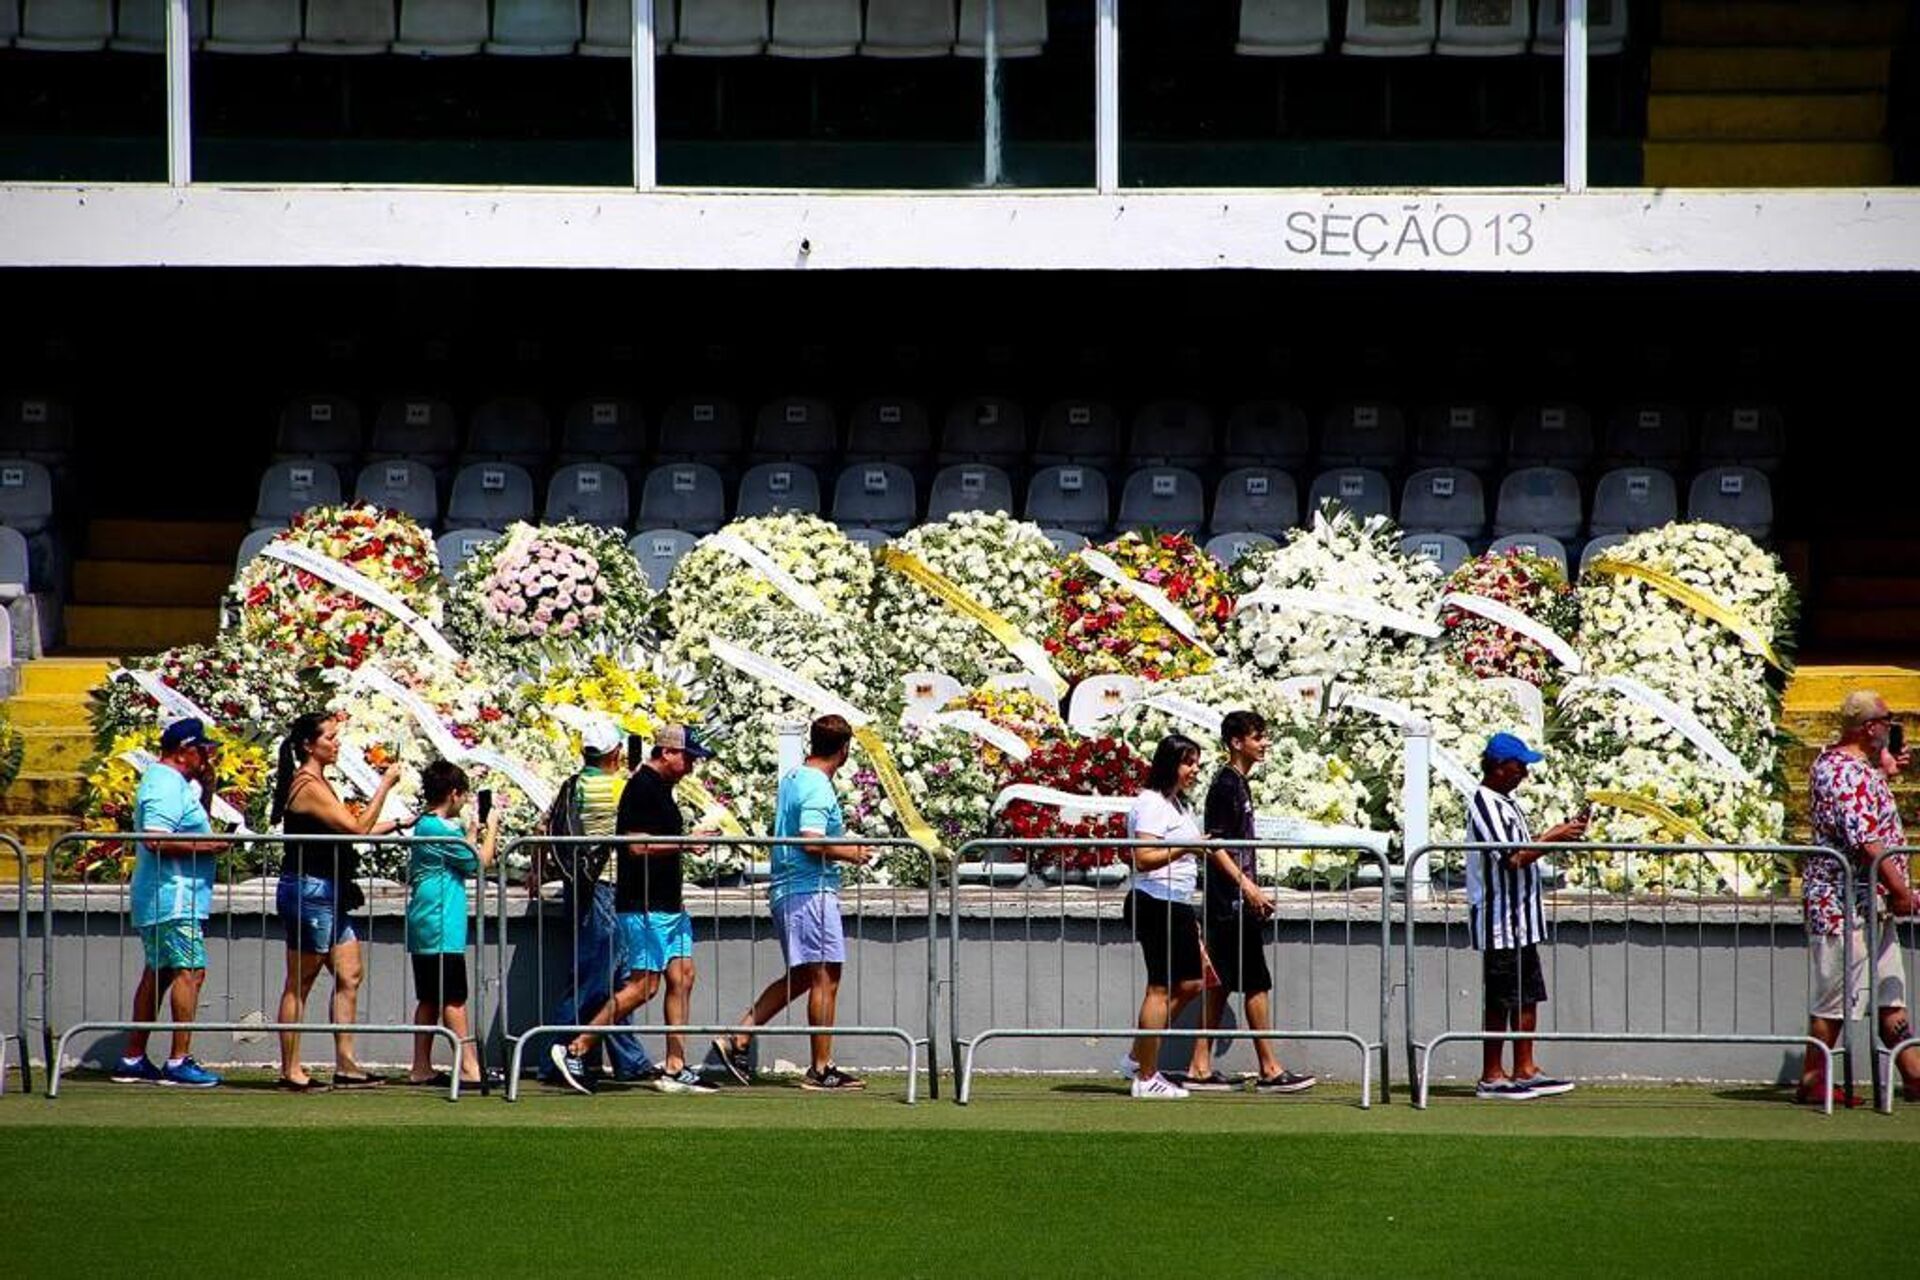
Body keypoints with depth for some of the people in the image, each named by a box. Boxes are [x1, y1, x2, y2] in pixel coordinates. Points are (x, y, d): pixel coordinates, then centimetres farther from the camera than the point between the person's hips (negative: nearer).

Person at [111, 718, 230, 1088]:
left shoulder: (174, 782, 19)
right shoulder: (166, 785, -15)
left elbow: (193, 823, 30)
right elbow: (156, 840, -25)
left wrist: (206, 785, 17)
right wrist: (203, 846, -18)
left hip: (174, 899, 11)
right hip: (173, 898, -11)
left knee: (157, 975, 13)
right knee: (189, 971, -13)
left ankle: (132, 1061, 16)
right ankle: (179, 1061, -17)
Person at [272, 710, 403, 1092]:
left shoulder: (318, 783, 16)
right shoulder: (307, 786, -15)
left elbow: (350, 832, 17)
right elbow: (357, 828, -19)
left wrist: (396, 826, 14)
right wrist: (384, 786, -13)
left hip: (329, 895, 10)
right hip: (308, 891, -10)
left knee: (349, 977, 9)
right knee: (299, 984, -4)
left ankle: (346, 1064, 10)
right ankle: (290, 1070, 1)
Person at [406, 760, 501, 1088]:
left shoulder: (422, 826, 15)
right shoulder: (440, 830, -14)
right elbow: (480, 862, -10)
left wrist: (472, 832, 20)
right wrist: (492, 827, 2)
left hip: (422, 927, 10)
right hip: (441, 928, -10)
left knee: (431, 999, 11)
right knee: (453, 999, -9)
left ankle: (422, 1069, 12)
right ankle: (469, 1068, -10)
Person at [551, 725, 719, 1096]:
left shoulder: (661, 789, 17)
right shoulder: (642, 788, -14)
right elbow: (638, 846, -22)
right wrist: (686, 842, -18)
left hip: (667, 905, 10)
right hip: (644, 907, -10)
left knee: (682, 978, 7)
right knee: (643, 985, -10)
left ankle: (675, 1070, 7)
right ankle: (576, 1051, -5)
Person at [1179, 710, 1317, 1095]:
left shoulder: (1238, 784, 17)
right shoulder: (1226, 785, -12)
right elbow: (1214, 845, -19)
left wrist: (1253, 892, 21)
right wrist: (1247, 886, -23)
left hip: (1233, 903, 10)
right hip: (1231, 901, -10)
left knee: (1220, 985, 9)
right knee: (1257, 984, -7)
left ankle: (1200, 1068, 10)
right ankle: (1270, 1071, -6)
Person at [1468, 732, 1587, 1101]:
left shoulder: (1506, 802, 15)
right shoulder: (1484, 804, -16)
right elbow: (1511, 858, -22)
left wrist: (1557, 833, 8)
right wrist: (1554, 839, -16)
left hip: (1522, 919, 10)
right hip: (1498, 919, -10)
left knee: (1528, 995, 12)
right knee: (1500, 1001, -4)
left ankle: (1525, 1071, 17)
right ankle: (1491, 1078, 2)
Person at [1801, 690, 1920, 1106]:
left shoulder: (1836, 761, 14)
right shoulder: (1849, 772, -19)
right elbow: (1865, 840, -25)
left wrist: (1884, 769, 25)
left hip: (1870, 904, 11)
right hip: (1845, 903, -11)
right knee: (1837, 997, -5)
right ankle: (1812, 1081, 1)